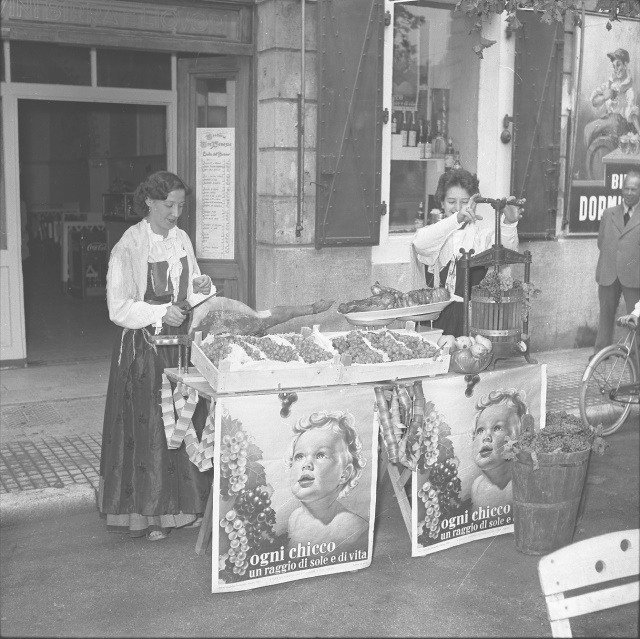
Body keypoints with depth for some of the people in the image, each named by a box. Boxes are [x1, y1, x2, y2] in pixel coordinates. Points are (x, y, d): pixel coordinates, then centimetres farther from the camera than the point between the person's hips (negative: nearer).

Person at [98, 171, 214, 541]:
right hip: (144, 347, -5)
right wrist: (160, 313, -21)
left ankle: (182, 505, 20)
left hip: (180, 344, 6)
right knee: (148, 426, -1)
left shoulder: (182, 240, 7)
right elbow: (118, 307, -13)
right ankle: (147, 513, 11)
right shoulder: (130, 246, -11)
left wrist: (203, 288, -5)